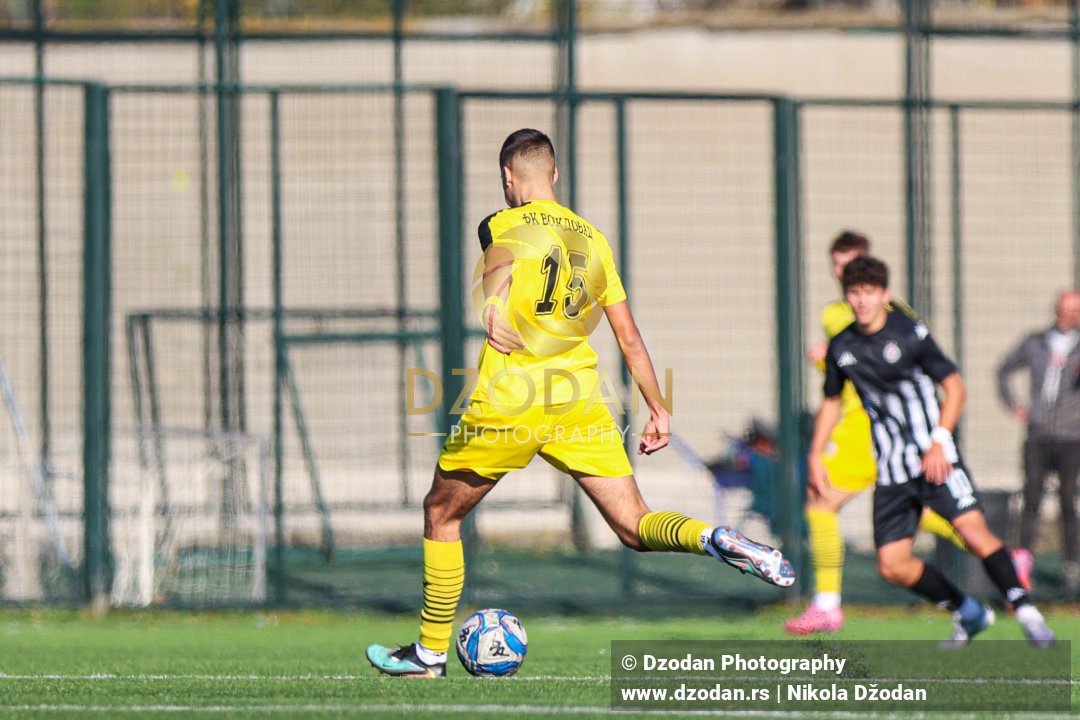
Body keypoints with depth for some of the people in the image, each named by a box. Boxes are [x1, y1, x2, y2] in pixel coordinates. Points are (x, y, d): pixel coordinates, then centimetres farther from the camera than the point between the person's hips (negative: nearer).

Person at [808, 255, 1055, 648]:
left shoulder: (910, 334, -7)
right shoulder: (841, 348, 7)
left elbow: (955, 387, -6)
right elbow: (832, 402, 23)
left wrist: (939, 443, -16)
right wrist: (815, 455, 13)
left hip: (935, 457, -5)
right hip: (891, 469, 5)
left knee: (973, 530, -24)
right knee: (892, 566, -1)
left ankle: (1025, 611, -15)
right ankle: (969, 614, 17)